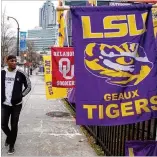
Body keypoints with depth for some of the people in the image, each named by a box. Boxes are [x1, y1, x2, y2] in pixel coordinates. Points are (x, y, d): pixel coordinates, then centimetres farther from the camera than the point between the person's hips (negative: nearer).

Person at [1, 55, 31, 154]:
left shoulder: (20, 74, -7)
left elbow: (28, 86, 0)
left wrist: (21, 95, -11)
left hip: (16, 104, -2)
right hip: (4, 104, 2)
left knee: (14, 125, 6)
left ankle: (11, 145, 23)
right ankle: (9, 136, 39)